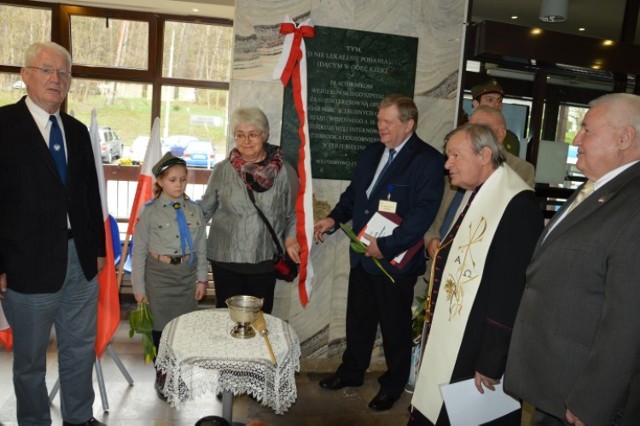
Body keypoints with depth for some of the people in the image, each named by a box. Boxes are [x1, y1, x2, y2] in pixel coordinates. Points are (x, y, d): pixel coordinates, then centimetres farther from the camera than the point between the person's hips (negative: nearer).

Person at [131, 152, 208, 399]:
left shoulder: (194, 210, 3)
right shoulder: (149, 212, -7)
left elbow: (201, 248, 9)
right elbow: (139, 251, -4)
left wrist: (201, 278, 6)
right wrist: (139, 287, -4)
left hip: (187, 275, 3)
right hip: (160, 275, -2)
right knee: (161, 327, 7)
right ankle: (162, 376, 27)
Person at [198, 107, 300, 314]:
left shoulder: (284, 171, -3)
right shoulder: (222, 170, -2)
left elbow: (292, 214, 8)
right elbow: (205, 209, 8)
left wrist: (290, 239, -7)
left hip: (265, 260, 0)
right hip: (226, 259, 0)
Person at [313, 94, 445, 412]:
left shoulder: (428, 160, -14)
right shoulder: (371, 153, 9)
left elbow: (424, 211, -22)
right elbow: (354, 193, 17)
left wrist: (387, 246, -24)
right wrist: (334, 218, 0)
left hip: (396, 260, -6)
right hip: (363, 255, 6)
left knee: (395, 326, 11)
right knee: (358, 318, 19)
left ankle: (393, 384, 32)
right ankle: (351, 371, 39)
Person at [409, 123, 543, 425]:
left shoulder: (517, 205, -22)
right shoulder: (475, 195, 8)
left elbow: (512, 292, -24)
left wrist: (491, 362, -21)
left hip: (480, 350, -8)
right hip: (450, 341, 8)